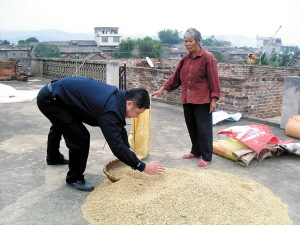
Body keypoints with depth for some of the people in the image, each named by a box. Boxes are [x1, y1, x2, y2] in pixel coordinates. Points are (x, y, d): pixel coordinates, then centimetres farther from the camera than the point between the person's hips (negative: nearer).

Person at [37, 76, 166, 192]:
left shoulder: (118, 96, -6)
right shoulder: (109, 110, -34)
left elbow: (119, 127, 9)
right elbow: (117, 146, -34)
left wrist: (128, 151, 5)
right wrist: (143, 167, -26)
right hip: (48, 101, -10)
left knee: (60, 125, 35)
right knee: (81, 138, -16)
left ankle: (53, 158, 66)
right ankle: (74, 179, 8)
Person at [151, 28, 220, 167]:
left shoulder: (207, 57, -8)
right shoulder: (185, 58, 12)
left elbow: (214, 80, -9)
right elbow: (176, 76, 19)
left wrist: (214, 99, -13)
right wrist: (162, 89, 17)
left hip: (202, 100, -7)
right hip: (187, 99, 7)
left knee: (203, 128, -2)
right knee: (191, 127, 15)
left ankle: (206, 157, 10)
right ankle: (196, 152, 32)